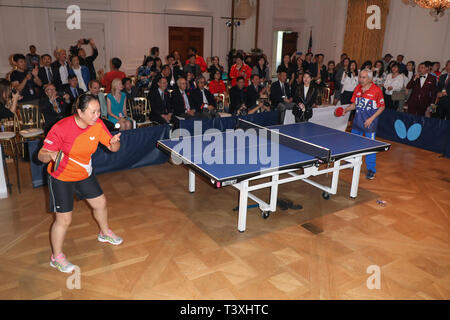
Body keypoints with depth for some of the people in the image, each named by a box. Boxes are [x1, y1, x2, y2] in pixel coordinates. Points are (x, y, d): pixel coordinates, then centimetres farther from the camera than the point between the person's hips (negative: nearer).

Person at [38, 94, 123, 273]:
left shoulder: (97, 124, -12)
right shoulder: (61, 128, -27)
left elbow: (113, 148, -6)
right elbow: (41, 155, -22)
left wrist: (114, 142, -30)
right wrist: (50, 155, -46)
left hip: (84, 174, 6)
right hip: (61, 178, -6)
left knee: (100, 203, 17)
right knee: (64, 219, -1)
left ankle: (104, 233, 48)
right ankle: (56, 257, 23)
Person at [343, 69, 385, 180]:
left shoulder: (376, 90, -11)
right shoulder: (358, 88, 5)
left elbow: (382, 107, -7)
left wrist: (371, 118, -15)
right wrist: (346, 110, -4)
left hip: (370, 123, -6)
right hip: (357, 121, 6)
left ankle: (371, 169, 10)